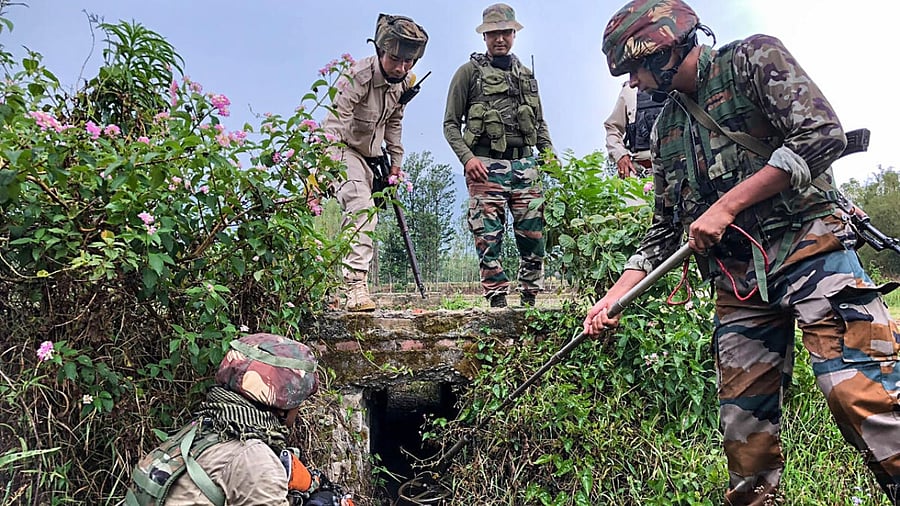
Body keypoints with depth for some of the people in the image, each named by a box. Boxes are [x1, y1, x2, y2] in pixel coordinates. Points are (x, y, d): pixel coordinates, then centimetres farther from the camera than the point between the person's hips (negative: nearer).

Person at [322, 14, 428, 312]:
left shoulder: (404, 81, -5)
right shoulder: (358, 77, -28)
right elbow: (334, 125, -37)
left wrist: (396, 161, 12)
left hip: (370, 154, 8)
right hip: (343, 148, -8)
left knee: (364, 216, 14)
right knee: (362, 210, -27)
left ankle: (345, 285, 29)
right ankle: (356, 286, -29)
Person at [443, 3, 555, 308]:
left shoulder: (526, 75, 22)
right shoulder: (469, 72, 7)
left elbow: (540, 123, 26)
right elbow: (451, 123, 3)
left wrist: (549, 154, 9)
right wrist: (467, 157, -12)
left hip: (524, 163, 4)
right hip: (486, 165, -4)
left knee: (533, 233, 1)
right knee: (488, 237, -7)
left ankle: (530, 299, 13)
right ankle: (498, 302, 0)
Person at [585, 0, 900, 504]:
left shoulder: (753, 58, 3)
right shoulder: (666, 130, 19)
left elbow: (822, 134, -12)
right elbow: (665, 230, 19)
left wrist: (726, 206, -14)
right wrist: (614, 296, 8)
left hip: (809, 249, -6)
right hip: (740, 283, 6)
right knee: (745, 432, 5)